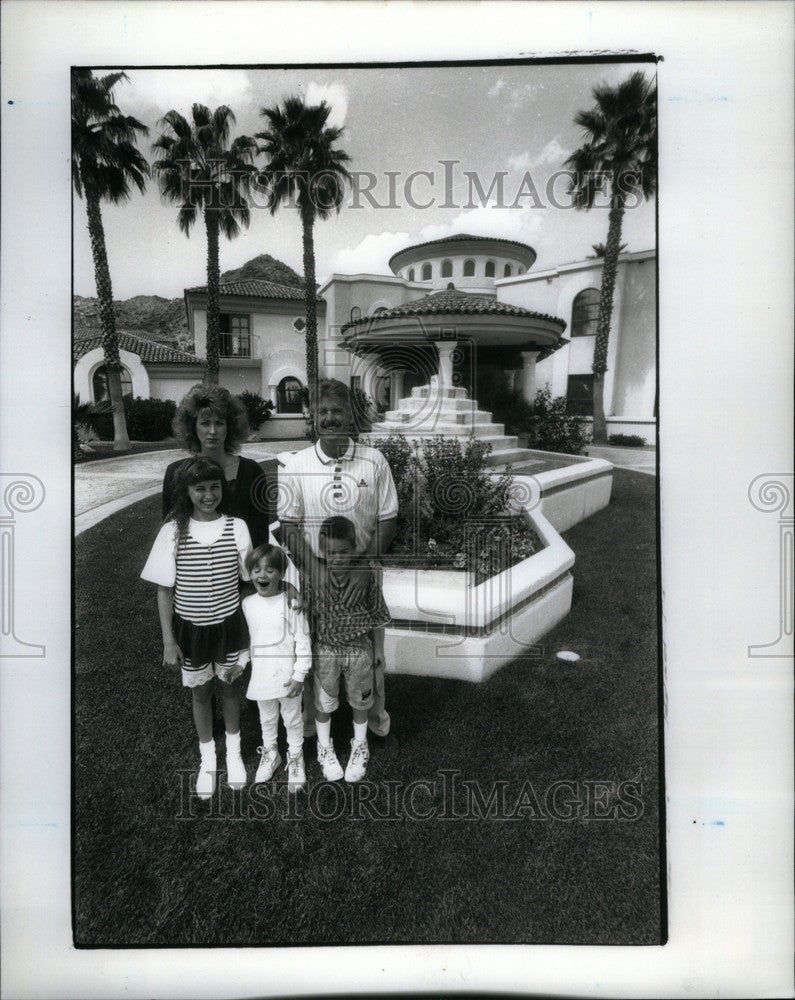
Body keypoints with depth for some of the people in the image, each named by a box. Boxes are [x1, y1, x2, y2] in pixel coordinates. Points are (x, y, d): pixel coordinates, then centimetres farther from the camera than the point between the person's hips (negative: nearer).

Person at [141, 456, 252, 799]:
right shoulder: (173, 532, -12)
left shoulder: (236, 527, -11)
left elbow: (248, 581, -3)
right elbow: (165, 590, -5)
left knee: (228, 688, 17)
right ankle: (207, 760, 38)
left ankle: (234, 754, 40)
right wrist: (168, 641, -7)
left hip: (228, 625, 0)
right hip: (190, 629, 0)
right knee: (200, 693, 16)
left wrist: (251, 631, -1)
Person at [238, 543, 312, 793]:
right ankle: (270, 754, 45)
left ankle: (295, 758, 36)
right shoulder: (247, 604, -4)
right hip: (261, 674, 4)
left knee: (292, 718, 14)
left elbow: (303, 641, -13)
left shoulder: (291, 602, -17)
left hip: (287, 674, -3)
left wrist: (300, 674, -14)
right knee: (267, 718, 22)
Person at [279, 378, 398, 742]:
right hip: (313, 572, 0)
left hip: (362, 572, 0)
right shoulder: (295, 465, -4)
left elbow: (387, 522, -2)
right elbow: (290, 527, -3)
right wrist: (317, 574, -15)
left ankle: (375, 715, 35)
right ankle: (311, 719, 32)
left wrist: (366, 567, -15)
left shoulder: (374, 461, -5)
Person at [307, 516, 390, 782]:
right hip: (325, 649, 0)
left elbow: (377, 616, -5)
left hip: (360, 648, 0)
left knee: (360, 700, 19)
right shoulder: (315, 580, -18)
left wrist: (378, 649, 1)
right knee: (323, 701, 18)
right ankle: (324, 748, 43)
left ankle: (359, 747, 44)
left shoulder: (367, 576, -17)